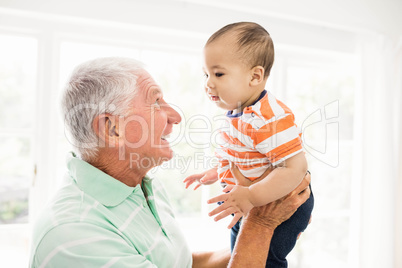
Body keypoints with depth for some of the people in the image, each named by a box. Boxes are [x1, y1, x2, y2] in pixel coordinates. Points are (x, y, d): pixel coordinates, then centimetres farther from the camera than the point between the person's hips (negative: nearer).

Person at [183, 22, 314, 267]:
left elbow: (296, 167, -36)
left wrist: (251, 196, -40)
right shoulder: (237, 114, 0)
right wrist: (215, 173, 17)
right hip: (255, 208, 10)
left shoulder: (270, 120, -33)